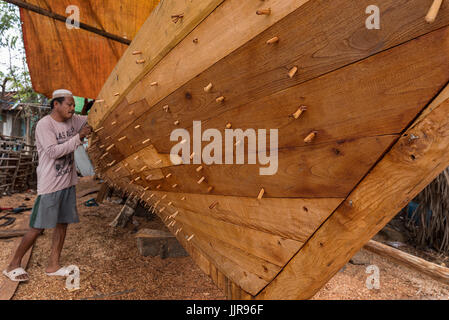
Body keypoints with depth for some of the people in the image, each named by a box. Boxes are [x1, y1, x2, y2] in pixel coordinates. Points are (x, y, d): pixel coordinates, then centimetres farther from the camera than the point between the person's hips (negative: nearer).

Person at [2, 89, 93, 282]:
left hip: (68, 183, 7)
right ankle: (13, 265, 22)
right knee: (38, 227, 0)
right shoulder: (44, 125, -14)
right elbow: (53, 152, -22)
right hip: (50, 186, -7)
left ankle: (53, 265, 23)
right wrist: (79, 137, -22)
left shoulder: (72, 120, 6)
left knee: (63, 223, 10)